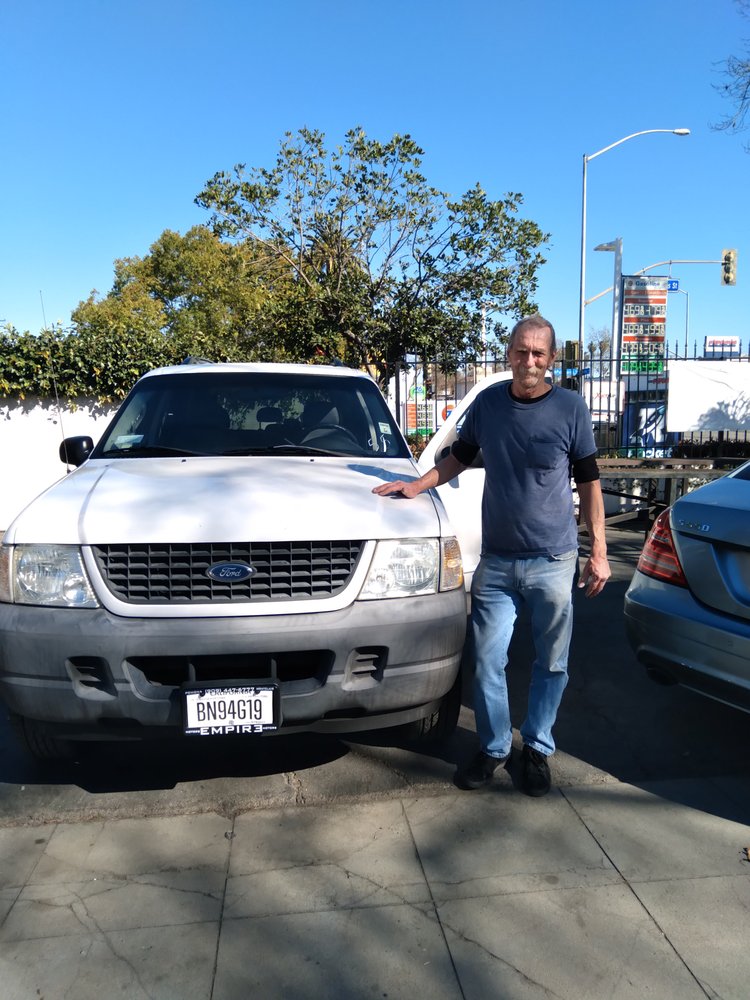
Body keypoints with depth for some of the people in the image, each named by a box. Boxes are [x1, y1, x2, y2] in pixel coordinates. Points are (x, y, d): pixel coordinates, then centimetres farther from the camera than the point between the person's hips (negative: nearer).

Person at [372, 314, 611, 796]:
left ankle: (538, 748, 29)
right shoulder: (488, 403, 3)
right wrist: (416, 485, 4)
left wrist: (599, 552, -3)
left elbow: (589, 481, 0)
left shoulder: (571, 407, -4)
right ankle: (494, 748, 25)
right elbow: (461, 457, 17)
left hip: (554, 561, -2)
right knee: (488, 662, 5)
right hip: (496, 561, 2)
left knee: (551, 663, 10)